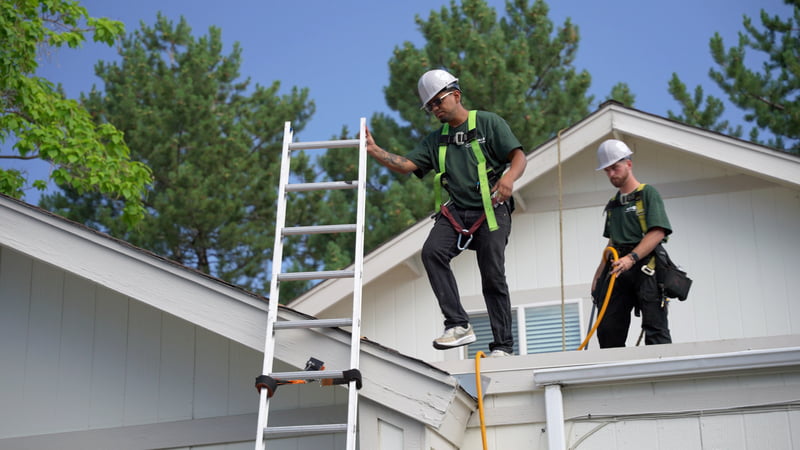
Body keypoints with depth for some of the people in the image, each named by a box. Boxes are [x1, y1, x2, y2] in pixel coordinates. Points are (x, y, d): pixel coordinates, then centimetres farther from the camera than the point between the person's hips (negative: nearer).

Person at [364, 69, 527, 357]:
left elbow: (519, 156, -1)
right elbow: (406, 165, 9)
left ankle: (503, 345, 4)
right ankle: (459, 325, -26)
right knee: (432, 251, -24)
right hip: (454, 211, 4)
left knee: (493, 277, -6)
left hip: (490, 211, -4)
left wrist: (509, 177, -23)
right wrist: (374, 151, -7)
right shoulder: (436, 140, 20)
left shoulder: (488, 123, 6)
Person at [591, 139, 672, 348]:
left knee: (655, 330, -11)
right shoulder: (613, 204, 22)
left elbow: (657, 233, -11)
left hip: (645, 269, -7)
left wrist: (631, 258, -22)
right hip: (617, 272, 7)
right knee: (608, 331, -1)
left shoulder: (648, 193, 0)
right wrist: (599, 274, 19)